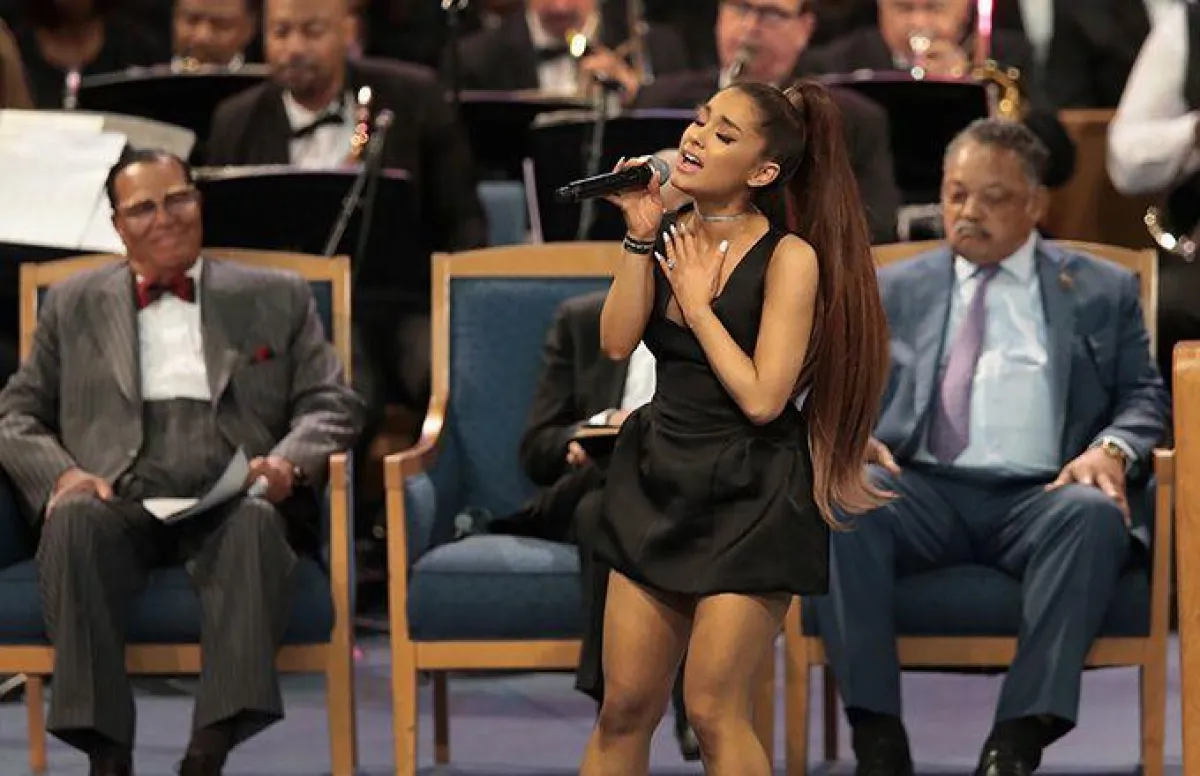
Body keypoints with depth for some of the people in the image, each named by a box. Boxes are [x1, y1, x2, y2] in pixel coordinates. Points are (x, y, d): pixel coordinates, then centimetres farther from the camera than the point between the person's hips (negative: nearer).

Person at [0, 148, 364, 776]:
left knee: (257, 521, -37)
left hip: (229, 504, -1)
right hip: (117, 504, 1)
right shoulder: (73, 305, 23)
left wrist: (290, 461, -8)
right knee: (74, 521, -36)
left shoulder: (277, 298, 21)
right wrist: (60, 474, -5)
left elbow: (331, 404, 15)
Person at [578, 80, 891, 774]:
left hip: (750, 500, -6)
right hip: (660, 483, 6)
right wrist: (641, 237, -10)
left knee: (713, 713, -3)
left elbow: (762, 398, -19)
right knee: (625, 707, 7)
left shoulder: (789, 257, -13)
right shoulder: (670, 236, 5)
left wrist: (698, 303, -13)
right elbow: (617, 344, -7)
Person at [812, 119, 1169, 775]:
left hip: (1042, 495, -1)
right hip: (924, 492, 1)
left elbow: (1144, 396, 13)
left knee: (1093, 516, -37)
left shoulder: (1103, 292, 20)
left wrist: (1112, 450, -10)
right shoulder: (893, 291, 23)